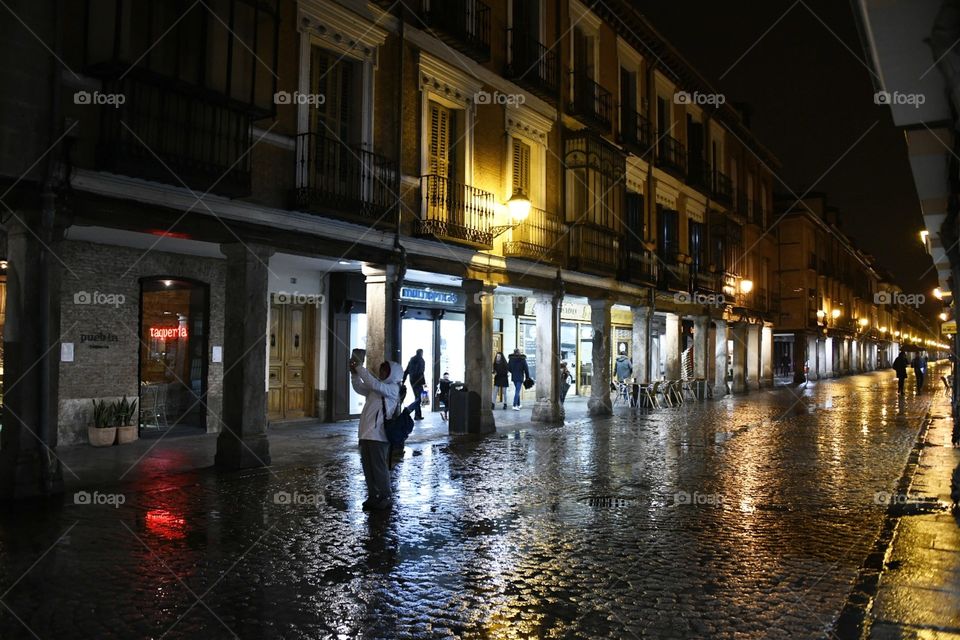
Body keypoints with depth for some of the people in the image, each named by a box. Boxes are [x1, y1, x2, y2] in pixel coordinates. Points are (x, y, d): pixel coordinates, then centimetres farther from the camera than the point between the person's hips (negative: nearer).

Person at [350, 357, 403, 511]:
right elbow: (360, 388, 17)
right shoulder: (377, 388, 18)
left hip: (378, 436, -8)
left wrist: (359, 367, -18)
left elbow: (373, 383, -20)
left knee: (379, 468, -2)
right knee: (368, 468, 12)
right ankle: (373, 497, 21)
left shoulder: (393, 389, -7)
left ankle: (385, 498, 9)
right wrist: (354, 373, 1)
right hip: (366, 434, 8)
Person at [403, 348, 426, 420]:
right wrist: (424, 382, -17)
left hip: (412, 381, 8)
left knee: (417, 398, 16)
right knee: (418, 399, -6)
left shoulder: (411, 360, 12)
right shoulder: (421, 360, -10)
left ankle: (418, 415, 17)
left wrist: (403, 381, 17)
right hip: (418, 381, -8)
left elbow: (406, 371, 13)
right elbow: (421, 373, -19)